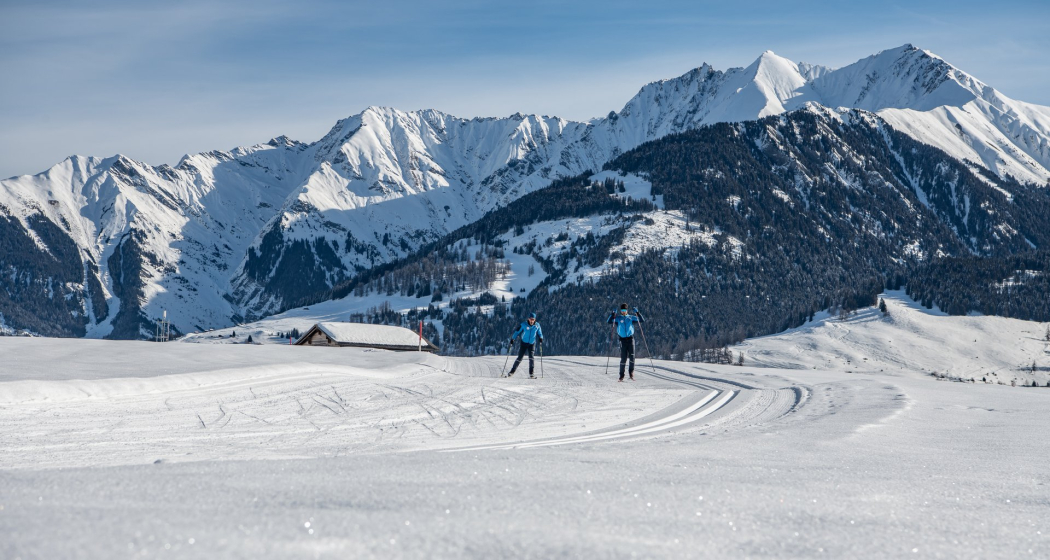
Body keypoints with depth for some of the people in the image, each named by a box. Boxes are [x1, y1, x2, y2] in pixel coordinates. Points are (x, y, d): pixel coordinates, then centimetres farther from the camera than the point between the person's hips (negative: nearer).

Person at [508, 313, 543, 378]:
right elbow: (517, 331, -3)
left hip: (532, 344, 1)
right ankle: (512, 371, 12)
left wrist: (540, 338, -11)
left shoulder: (537, 325, -5)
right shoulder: (524, 325, -10)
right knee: (520, 358, -1)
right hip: (524, 343, -1)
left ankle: (532, 374, -17)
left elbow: (540, 334, 8)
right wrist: (512, 339, -7)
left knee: (531, 357, -17)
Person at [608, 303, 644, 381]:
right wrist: (613, 314, -13)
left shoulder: (631, 317, 11)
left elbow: (642, 320, 11)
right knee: (623, 358, -4)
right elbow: (609, 322, -5)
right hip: (622, 340, -1)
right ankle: (621, 376, 3)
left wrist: (637, 313, 0)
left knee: (632, 356, -11)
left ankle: (631, 372, 5)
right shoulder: (618, 318, 8)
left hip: (630, 338, 1)